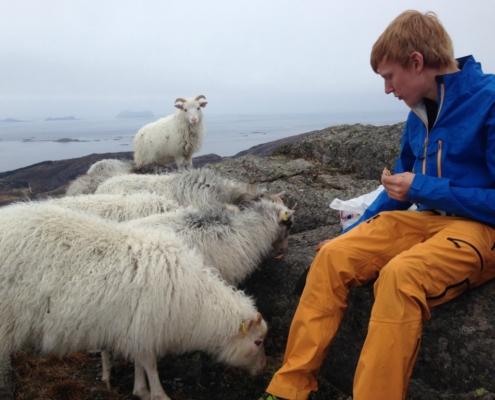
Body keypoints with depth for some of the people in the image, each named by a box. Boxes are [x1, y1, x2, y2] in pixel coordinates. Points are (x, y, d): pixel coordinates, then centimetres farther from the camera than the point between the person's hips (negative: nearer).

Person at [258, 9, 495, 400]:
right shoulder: (419, 114, 9)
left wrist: (423, 189, -17)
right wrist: (352, 233, 13)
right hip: (426, 217, 7)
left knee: (400, 274, -36)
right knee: (333, 256, -14)